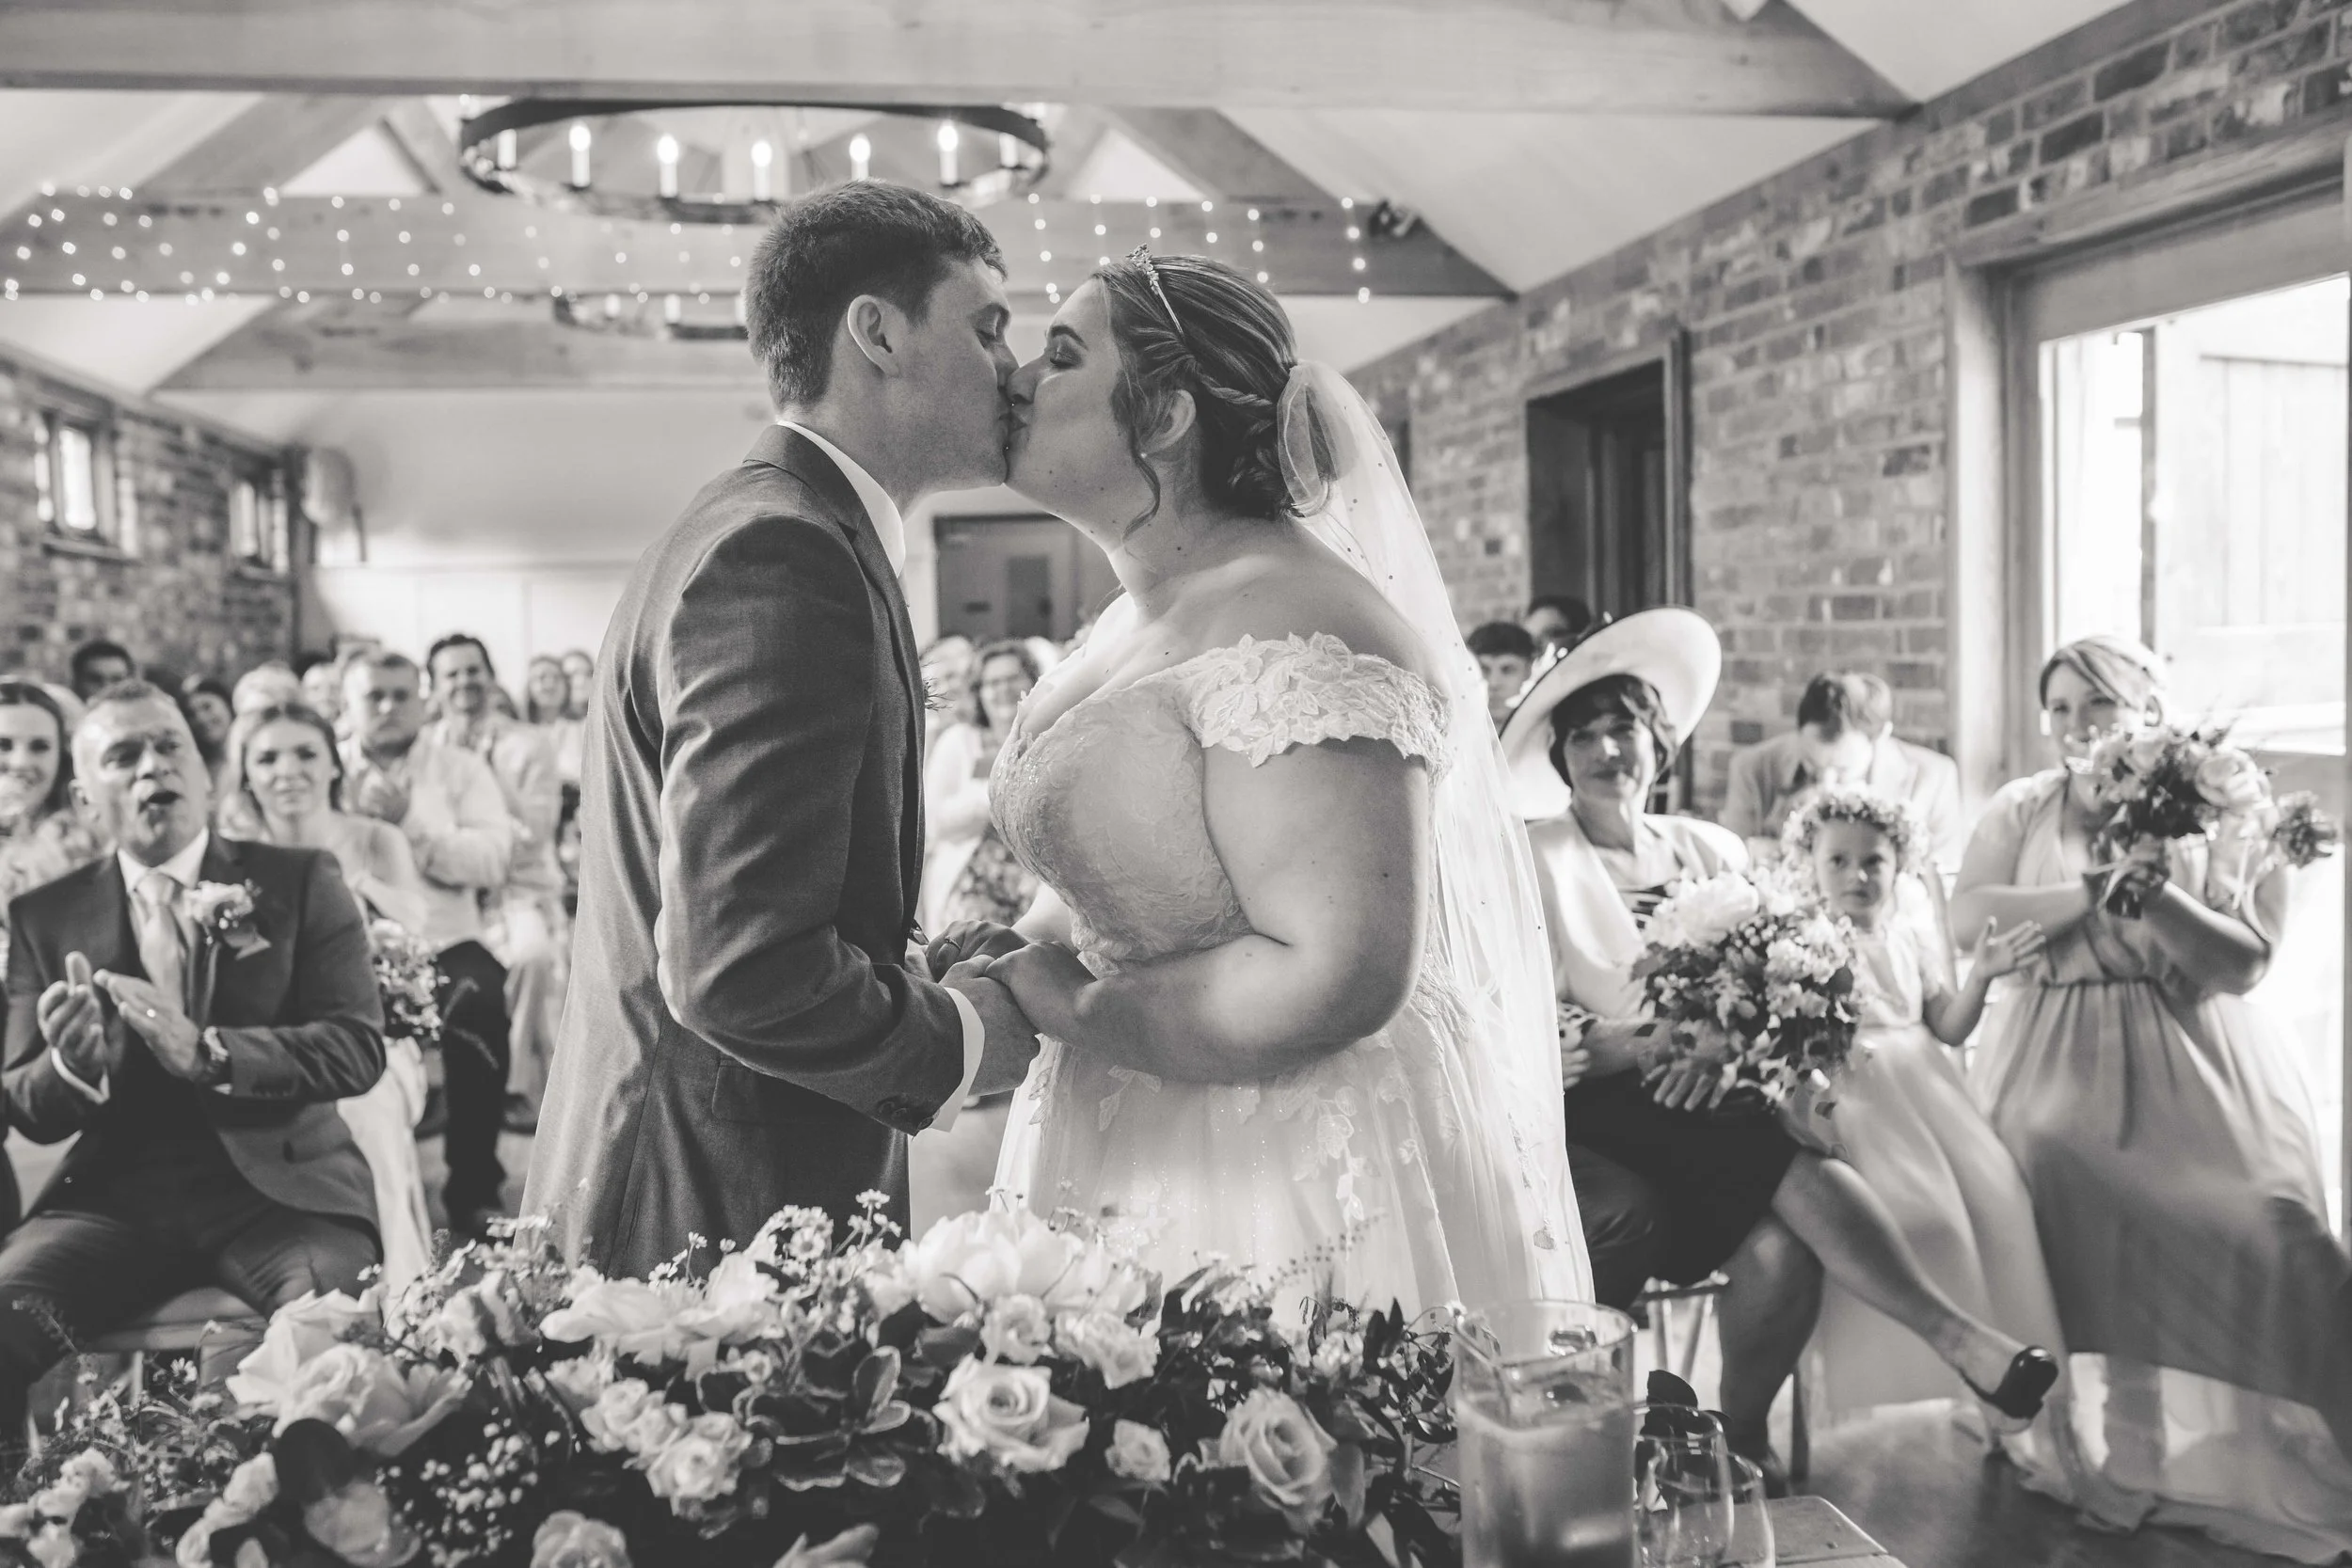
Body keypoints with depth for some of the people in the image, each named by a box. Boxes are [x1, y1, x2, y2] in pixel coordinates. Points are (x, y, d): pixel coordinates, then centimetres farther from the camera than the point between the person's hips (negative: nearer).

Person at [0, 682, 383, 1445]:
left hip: (280, 1185, -2)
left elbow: (358, 1047, -5)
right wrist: (70, 1062, -17)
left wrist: (205, 1054, -22)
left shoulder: (300, 882, 4)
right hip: (115, 1194, 2)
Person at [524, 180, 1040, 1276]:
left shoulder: (787, 534, 11)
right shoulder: (779, 553, -20)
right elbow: (738, 968, -27)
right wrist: (961, 1038, -12)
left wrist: (936, 979, 6)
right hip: (716, 1215, -10)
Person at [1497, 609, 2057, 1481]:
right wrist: (1651, 1045, -20)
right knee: (1792, 1171, -30)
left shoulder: (1713, 852, 17)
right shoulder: (1534, 859, 5)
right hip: (1599, 1119, -3)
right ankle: (1958, 1341, -25)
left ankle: (1742, 1433, -7)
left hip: (1708, 1109, 4)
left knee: (1783, 1240, -27)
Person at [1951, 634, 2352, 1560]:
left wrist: (2159, 896, -18)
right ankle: (2078, 1444, -15)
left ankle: (2272, 1457, -8)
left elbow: (2243, 962, -1)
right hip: (2059, 1056, 1)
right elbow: (1970, 915, -3)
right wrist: (2097, 891, -10)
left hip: (2195, 1058, -1)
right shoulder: (2022, 810, 12)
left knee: (2260, 1219, -24)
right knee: (2046, 1170, -27)